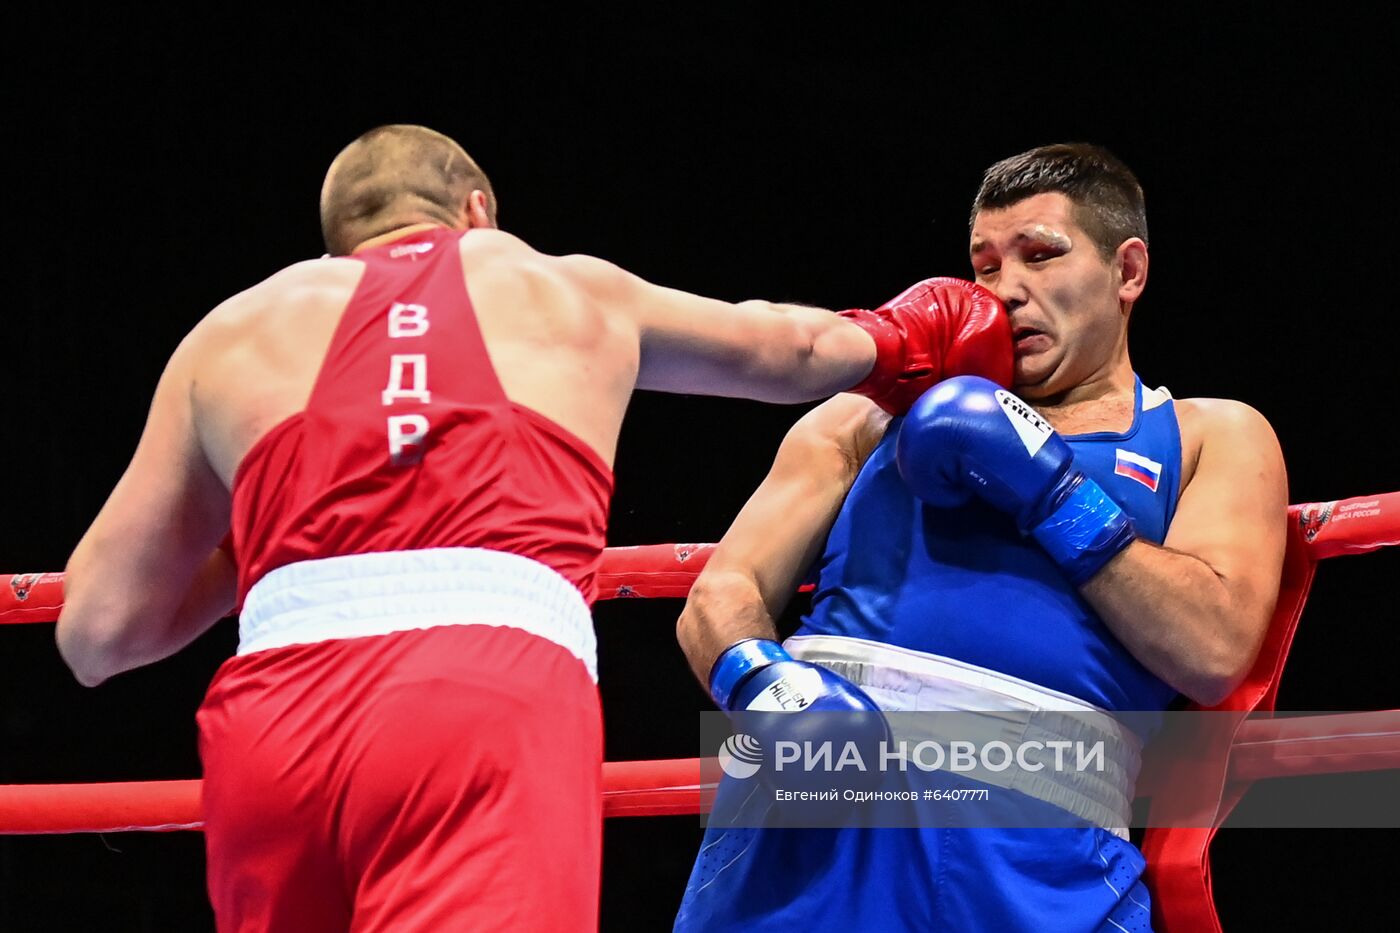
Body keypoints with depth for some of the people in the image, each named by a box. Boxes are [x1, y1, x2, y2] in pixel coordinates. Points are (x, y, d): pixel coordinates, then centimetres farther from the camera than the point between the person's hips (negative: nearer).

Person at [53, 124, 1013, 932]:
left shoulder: (235, 332, 27)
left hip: (271, 718, 2)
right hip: (499, 702, -2)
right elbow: (788, 348, 48)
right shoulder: (574, 292, 29)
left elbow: (97, 632, 25)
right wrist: (891, 341, 70)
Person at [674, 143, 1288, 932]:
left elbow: (1215, 652, 1)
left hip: (1034, 853, -1)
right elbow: (721, 597, 12)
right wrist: (765, 685, -10)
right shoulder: (873, 416, 20)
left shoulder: (1213, 437, 17)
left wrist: (1053, 495, -5)